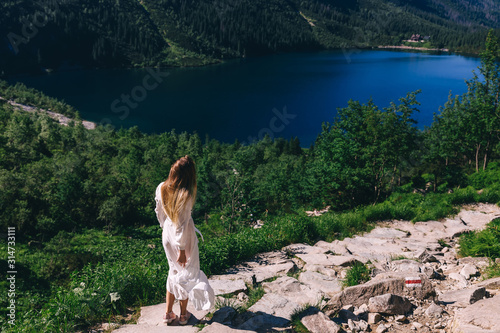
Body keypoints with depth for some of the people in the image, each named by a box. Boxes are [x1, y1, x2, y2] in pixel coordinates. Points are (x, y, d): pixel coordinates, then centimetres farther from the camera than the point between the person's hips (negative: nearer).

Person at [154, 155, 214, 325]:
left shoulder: (161, 188, -10)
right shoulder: (186, 195, -29)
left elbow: (159, 212, 5)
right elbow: (182, 225, -24)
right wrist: (182, 250, -14)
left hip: (167, 236, 6)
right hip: (183, 239, -6)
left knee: (174, 271, 24)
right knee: (187, 274, 16)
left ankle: (168, 313, 32)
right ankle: (183, 314, 33)